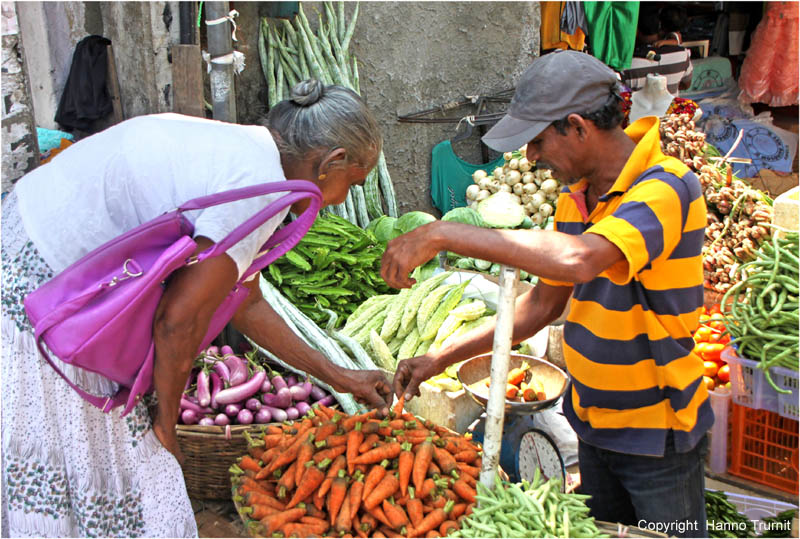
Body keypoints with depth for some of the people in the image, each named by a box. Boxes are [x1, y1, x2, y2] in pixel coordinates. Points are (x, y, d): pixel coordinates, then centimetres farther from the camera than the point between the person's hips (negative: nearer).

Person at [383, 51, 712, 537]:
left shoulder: (667, 189, -25)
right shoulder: (577, 196, 2)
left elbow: (579, 258, -44)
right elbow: (544, 303, 8)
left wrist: (443, 234, -39)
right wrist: (441, 359, 4)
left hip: (658, 431, -7)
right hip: (593, 419, 7)